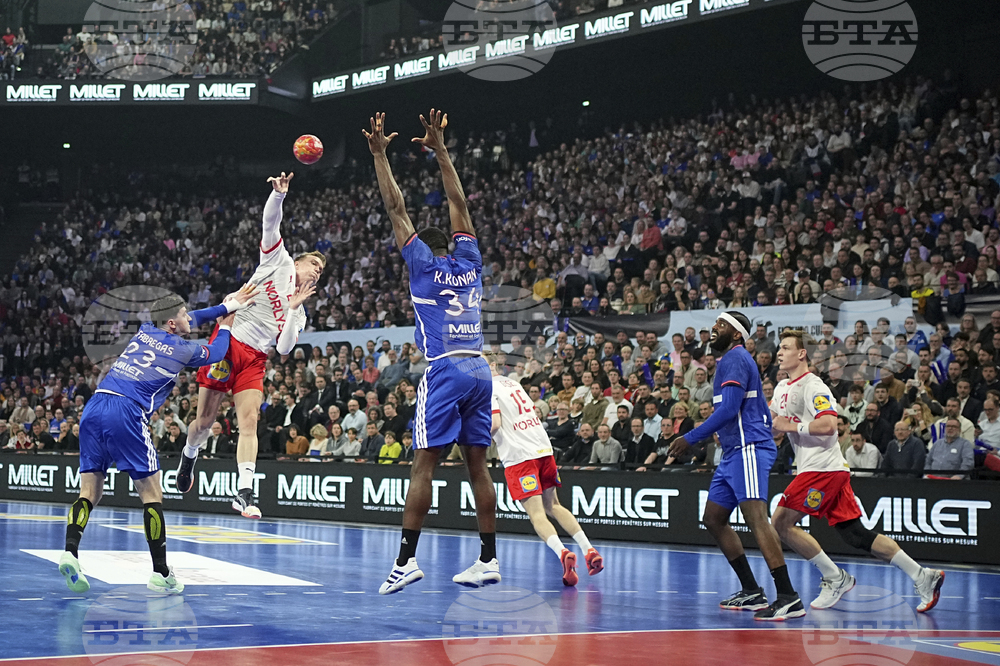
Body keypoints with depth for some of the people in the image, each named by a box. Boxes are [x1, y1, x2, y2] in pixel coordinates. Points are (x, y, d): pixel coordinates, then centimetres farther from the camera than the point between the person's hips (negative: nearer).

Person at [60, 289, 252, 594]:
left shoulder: (144, 331, 23)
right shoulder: (181, 349, 8)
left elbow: (190, 320, 41)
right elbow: (216, 353, 30)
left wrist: (227, 306, 45)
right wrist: (225, 327, 49)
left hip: (94, 406, 6)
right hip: (126, 412, -6)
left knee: (90, 492, 9)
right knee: (151, 493, 3)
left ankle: (70, 551, -13)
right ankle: (161, 574, 5)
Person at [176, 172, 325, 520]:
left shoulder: (299, 314, 19)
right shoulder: (279, 262, 10)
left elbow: (284, 349, 5)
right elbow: (270, 223, -3)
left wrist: (293, 308, -2)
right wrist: (279, 193, -18)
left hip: (254, 360, 4)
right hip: (229, 343, -4)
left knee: (249, 422, -12)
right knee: (205, 419, 1)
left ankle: (244, 493, -19)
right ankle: (189, 456, 32)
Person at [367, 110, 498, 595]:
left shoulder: (424, 263, 2)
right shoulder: (469, 262, 14)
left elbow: (396, 209, 3)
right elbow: (458, 204, 23)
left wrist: (379, 154, 9)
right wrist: (439, 149, 27)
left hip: (445, 371, -6)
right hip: (480, 370, 6)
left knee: (423, 465, -7)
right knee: (477, 465, 7)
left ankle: (407, 559, -12)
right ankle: (488, 560, 8)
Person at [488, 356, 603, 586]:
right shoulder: (512, 383, 19)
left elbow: (495, 424, -16)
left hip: (518, 457, -7)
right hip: (543, 449, 7)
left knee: (536, 513, -10)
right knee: (553, 505, 19)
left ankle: (563, 553, -34)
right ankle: (589, 550, 6)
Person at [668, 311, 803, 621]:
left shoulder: (735, 358, -8)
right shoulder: (732, 360, 24)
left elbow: (728, 410, -19)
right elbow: (763, 413, 28)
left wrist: (690, 438, -15)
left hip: (748, 449, -11)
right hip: (735, 452, 11)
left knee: (756, 517, -21)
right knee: (714, 519, 13)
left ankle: (789, 598, -27)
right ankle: (752, 592, 16)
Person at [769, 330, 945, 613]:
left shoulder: (813, 386, -11)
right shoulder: (783, 388, 19)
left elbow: (829, 425, -24)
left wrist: (791, 426, -17)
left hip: (823, 468, -9)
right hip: (813, 469, 9)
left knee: (781, 522, -10)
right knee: (855, 534, 5)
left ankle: (835, 578, -2)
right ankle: (922, 577, 4)